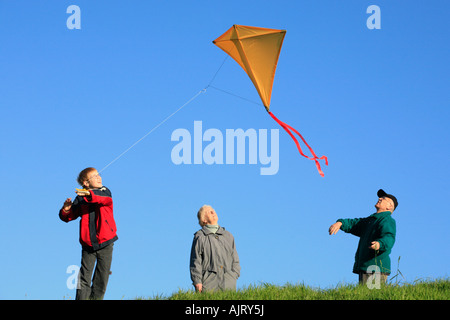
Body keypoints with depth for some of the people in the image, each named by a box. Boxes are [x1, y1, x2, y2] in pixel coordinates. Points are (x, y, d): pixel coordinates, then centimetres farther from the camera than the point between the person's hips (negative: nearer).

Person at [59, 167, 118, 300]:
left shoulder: (105, 191, 3)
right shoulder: (80, 199, 6)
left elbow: (105, 199, -22)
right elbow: (68, 217, 7)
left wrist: (90, 195, -40)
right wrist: (66, 210, -17)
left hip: (105, 243, 0)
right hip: (88, 244, 0)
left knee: (102, 279, 3)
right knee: (84, 278, -5)